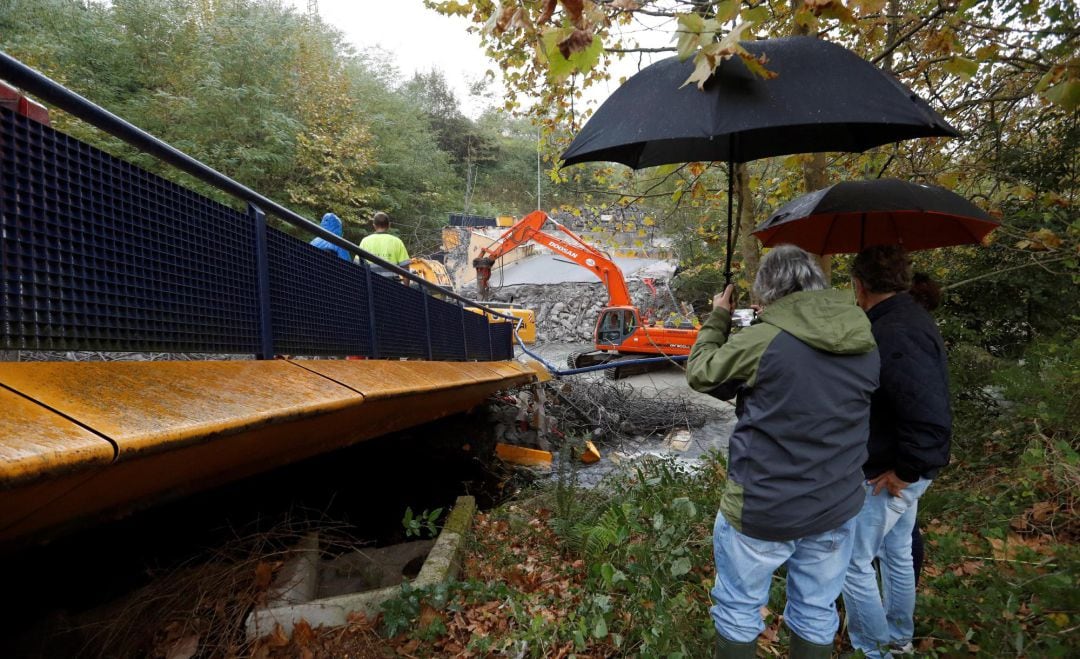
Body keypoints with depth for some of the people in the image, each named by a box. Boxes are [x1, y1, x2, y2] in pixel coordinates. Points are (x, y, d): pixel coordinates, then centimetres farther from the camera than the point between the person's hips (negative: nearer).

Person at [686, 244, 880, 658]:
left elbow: (701, 373, -7)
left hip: (762, 510, -5)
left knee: (738, 610, 15)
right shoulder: (866, 346, -1)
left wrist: (718, 319, 8)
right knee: (816, 613, 21)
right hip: (837, 508, 6)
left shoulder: (762, 340, -20)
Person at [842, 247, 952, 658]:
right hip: (903, 470, 10)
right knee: (897, 552, 24)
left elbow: (932, 420, -32)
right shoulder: (910, 318, 4)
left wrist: (904, 471, -21)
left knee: (853, 562, 5)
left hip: (886, 475, -10)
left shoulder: (893, 335, -28)